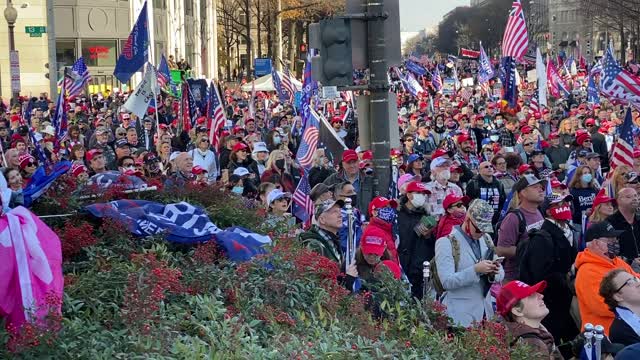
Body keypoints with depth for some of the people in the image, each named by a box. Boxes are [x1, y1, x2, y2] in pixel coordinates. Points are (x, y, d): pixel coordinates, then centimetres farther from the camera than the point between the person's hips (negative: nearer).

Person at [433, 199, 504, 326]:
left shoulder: (486, 239, 12)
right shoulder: (446, 243, -8)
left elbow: (500, 276, 13)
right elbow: (446, 282, -16)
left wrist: (494, 272, -10)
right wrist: (475, 270, -27)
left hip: (485, 312, 6)